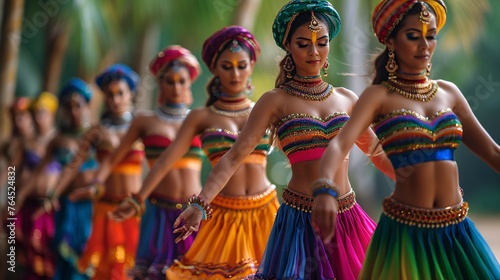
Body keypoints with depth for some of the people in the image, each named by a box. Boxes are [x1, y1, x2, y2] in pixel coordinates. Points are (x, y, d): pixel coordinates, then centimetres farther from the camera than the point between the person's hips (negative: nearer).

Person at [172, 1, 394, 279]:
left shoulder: (347, 99, 9)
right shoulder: (275, 101, -2)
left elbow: (377, 152, 20)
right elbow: (234, 156, -9)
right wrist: (201, 203, -21)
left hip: (348, 218, 4)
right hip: (301, 221, -4)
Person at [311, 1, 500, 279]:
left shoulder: (448, 92, 8)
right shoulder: (379, 95, -4)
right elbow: (340, 143, -20)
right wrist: (326, 190, -39)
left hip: (456, 229, 4)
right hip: (406, 230, -4)